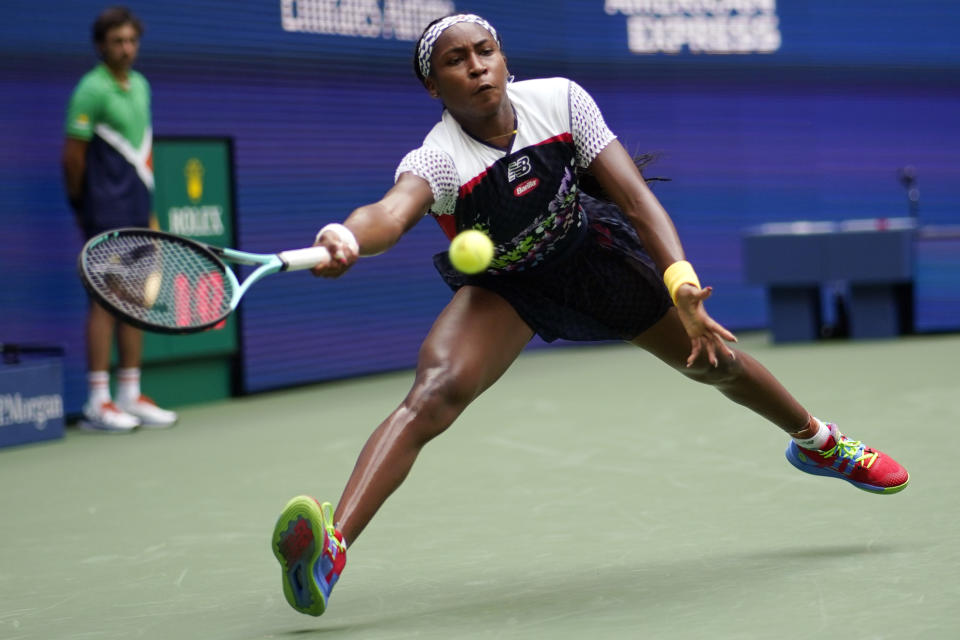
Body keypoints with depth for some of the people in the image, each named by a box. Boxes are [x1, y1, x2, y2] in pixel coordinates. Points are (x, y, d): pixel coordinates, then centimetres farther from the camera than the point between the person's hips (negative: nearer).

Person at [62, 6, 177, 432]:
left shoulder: (140, 86, 14)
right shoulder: (92, 90, -11)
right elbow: (73, 156, -10)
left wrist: (147, 209, 15)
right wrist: (81, 205, -2)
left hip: (137, 215, 8)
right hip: (107, 217, -8)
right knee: (106, 301, -7)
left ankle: (130, 396, 16)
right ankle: (97, 403, -4)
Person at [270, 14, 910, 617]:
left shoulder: (560, 101, -24)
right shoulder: (437, 159, -33)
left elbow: (635, 197, -22)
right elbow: (392, 211, -55)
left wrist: (682, 283, -37)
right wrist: (349, 236, -80)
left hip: (591, 253, 3)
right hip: (500, 285, -3)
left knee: (714, 358, 11)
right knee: (434, 392, -29)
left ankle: (817, 440, 44)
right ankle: (331, 546, -41)